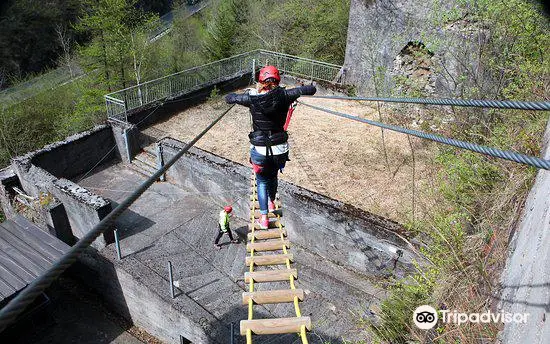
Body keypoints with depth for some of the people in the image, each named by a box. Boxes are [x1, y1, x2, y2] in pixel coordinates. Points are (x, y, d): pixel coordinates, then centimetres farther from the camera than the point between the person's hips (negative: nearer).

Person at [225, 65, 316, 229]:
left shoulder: (252, 98, -11)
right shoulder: (284, 96, -10)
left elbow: (229, 98, 6)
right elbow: (311, 89, 0)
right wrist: (311, 87, 23)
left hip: (260, 150, -2)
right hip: (280, 149, 2)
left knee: (262, 181, 20)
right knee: (273, 176, 29)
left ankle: (264, 217, 19)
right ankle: (271, 202, 52)